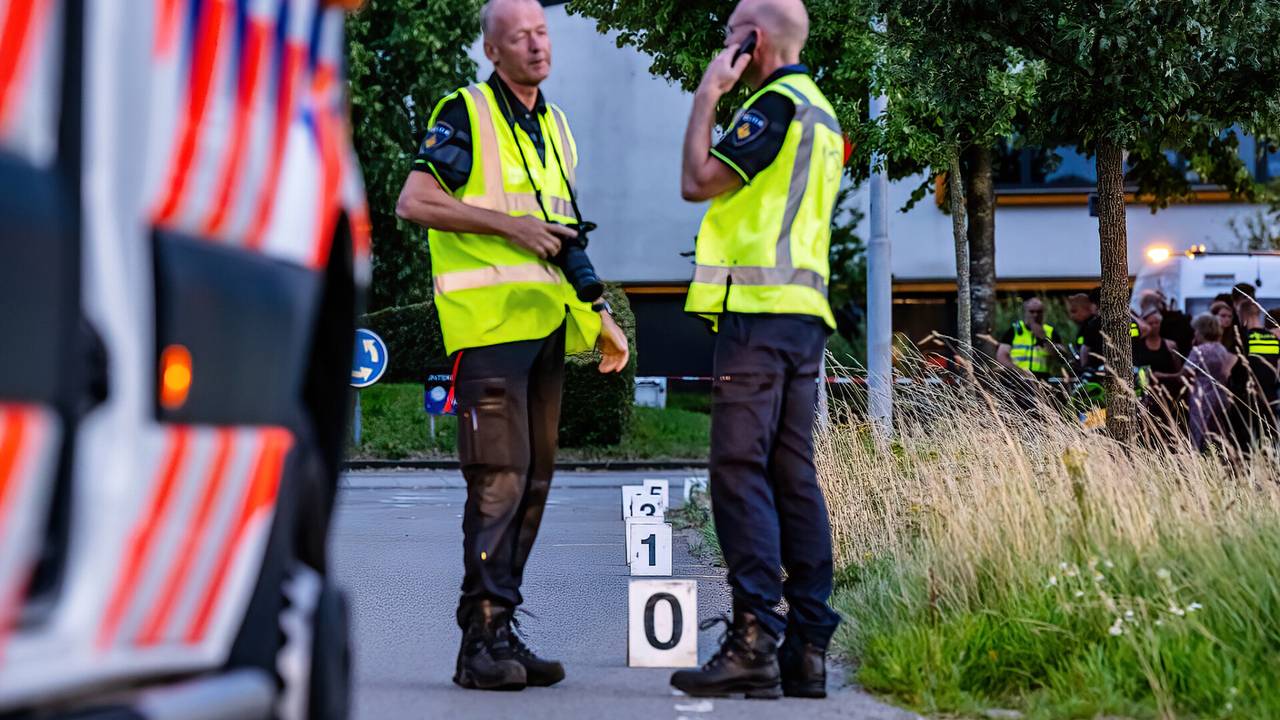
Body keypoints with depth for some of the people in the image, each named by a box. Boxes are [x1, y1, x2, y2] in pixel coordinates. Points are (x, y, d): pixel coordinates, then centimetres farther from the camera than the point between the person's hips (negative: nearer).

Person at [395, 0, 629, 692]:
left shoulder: (554, 125, 20)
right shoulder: (465, 115, -3)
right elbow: (413, 202, -12)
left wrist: (599, 314, 19)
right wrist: (507, 224, -15)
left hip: (545, 322, 8)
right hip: (488, 320, -8)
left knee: (533, 482, 8)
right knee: (499, 479, -12)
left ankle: (500, 634, 14)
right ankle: (482, 640, -9)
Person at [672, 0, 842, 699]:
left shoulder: (775, 104, -9)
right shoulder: (820, 111, 21)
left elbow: (697, 182, -12)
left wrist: (707, 95, -4)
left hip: (760, 309, -9)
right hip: (805, 310, 9)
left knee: (742, 471, -10)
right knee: (793, 476, 6)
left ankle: (754, 642, -16)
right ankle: (807, 648, 4)